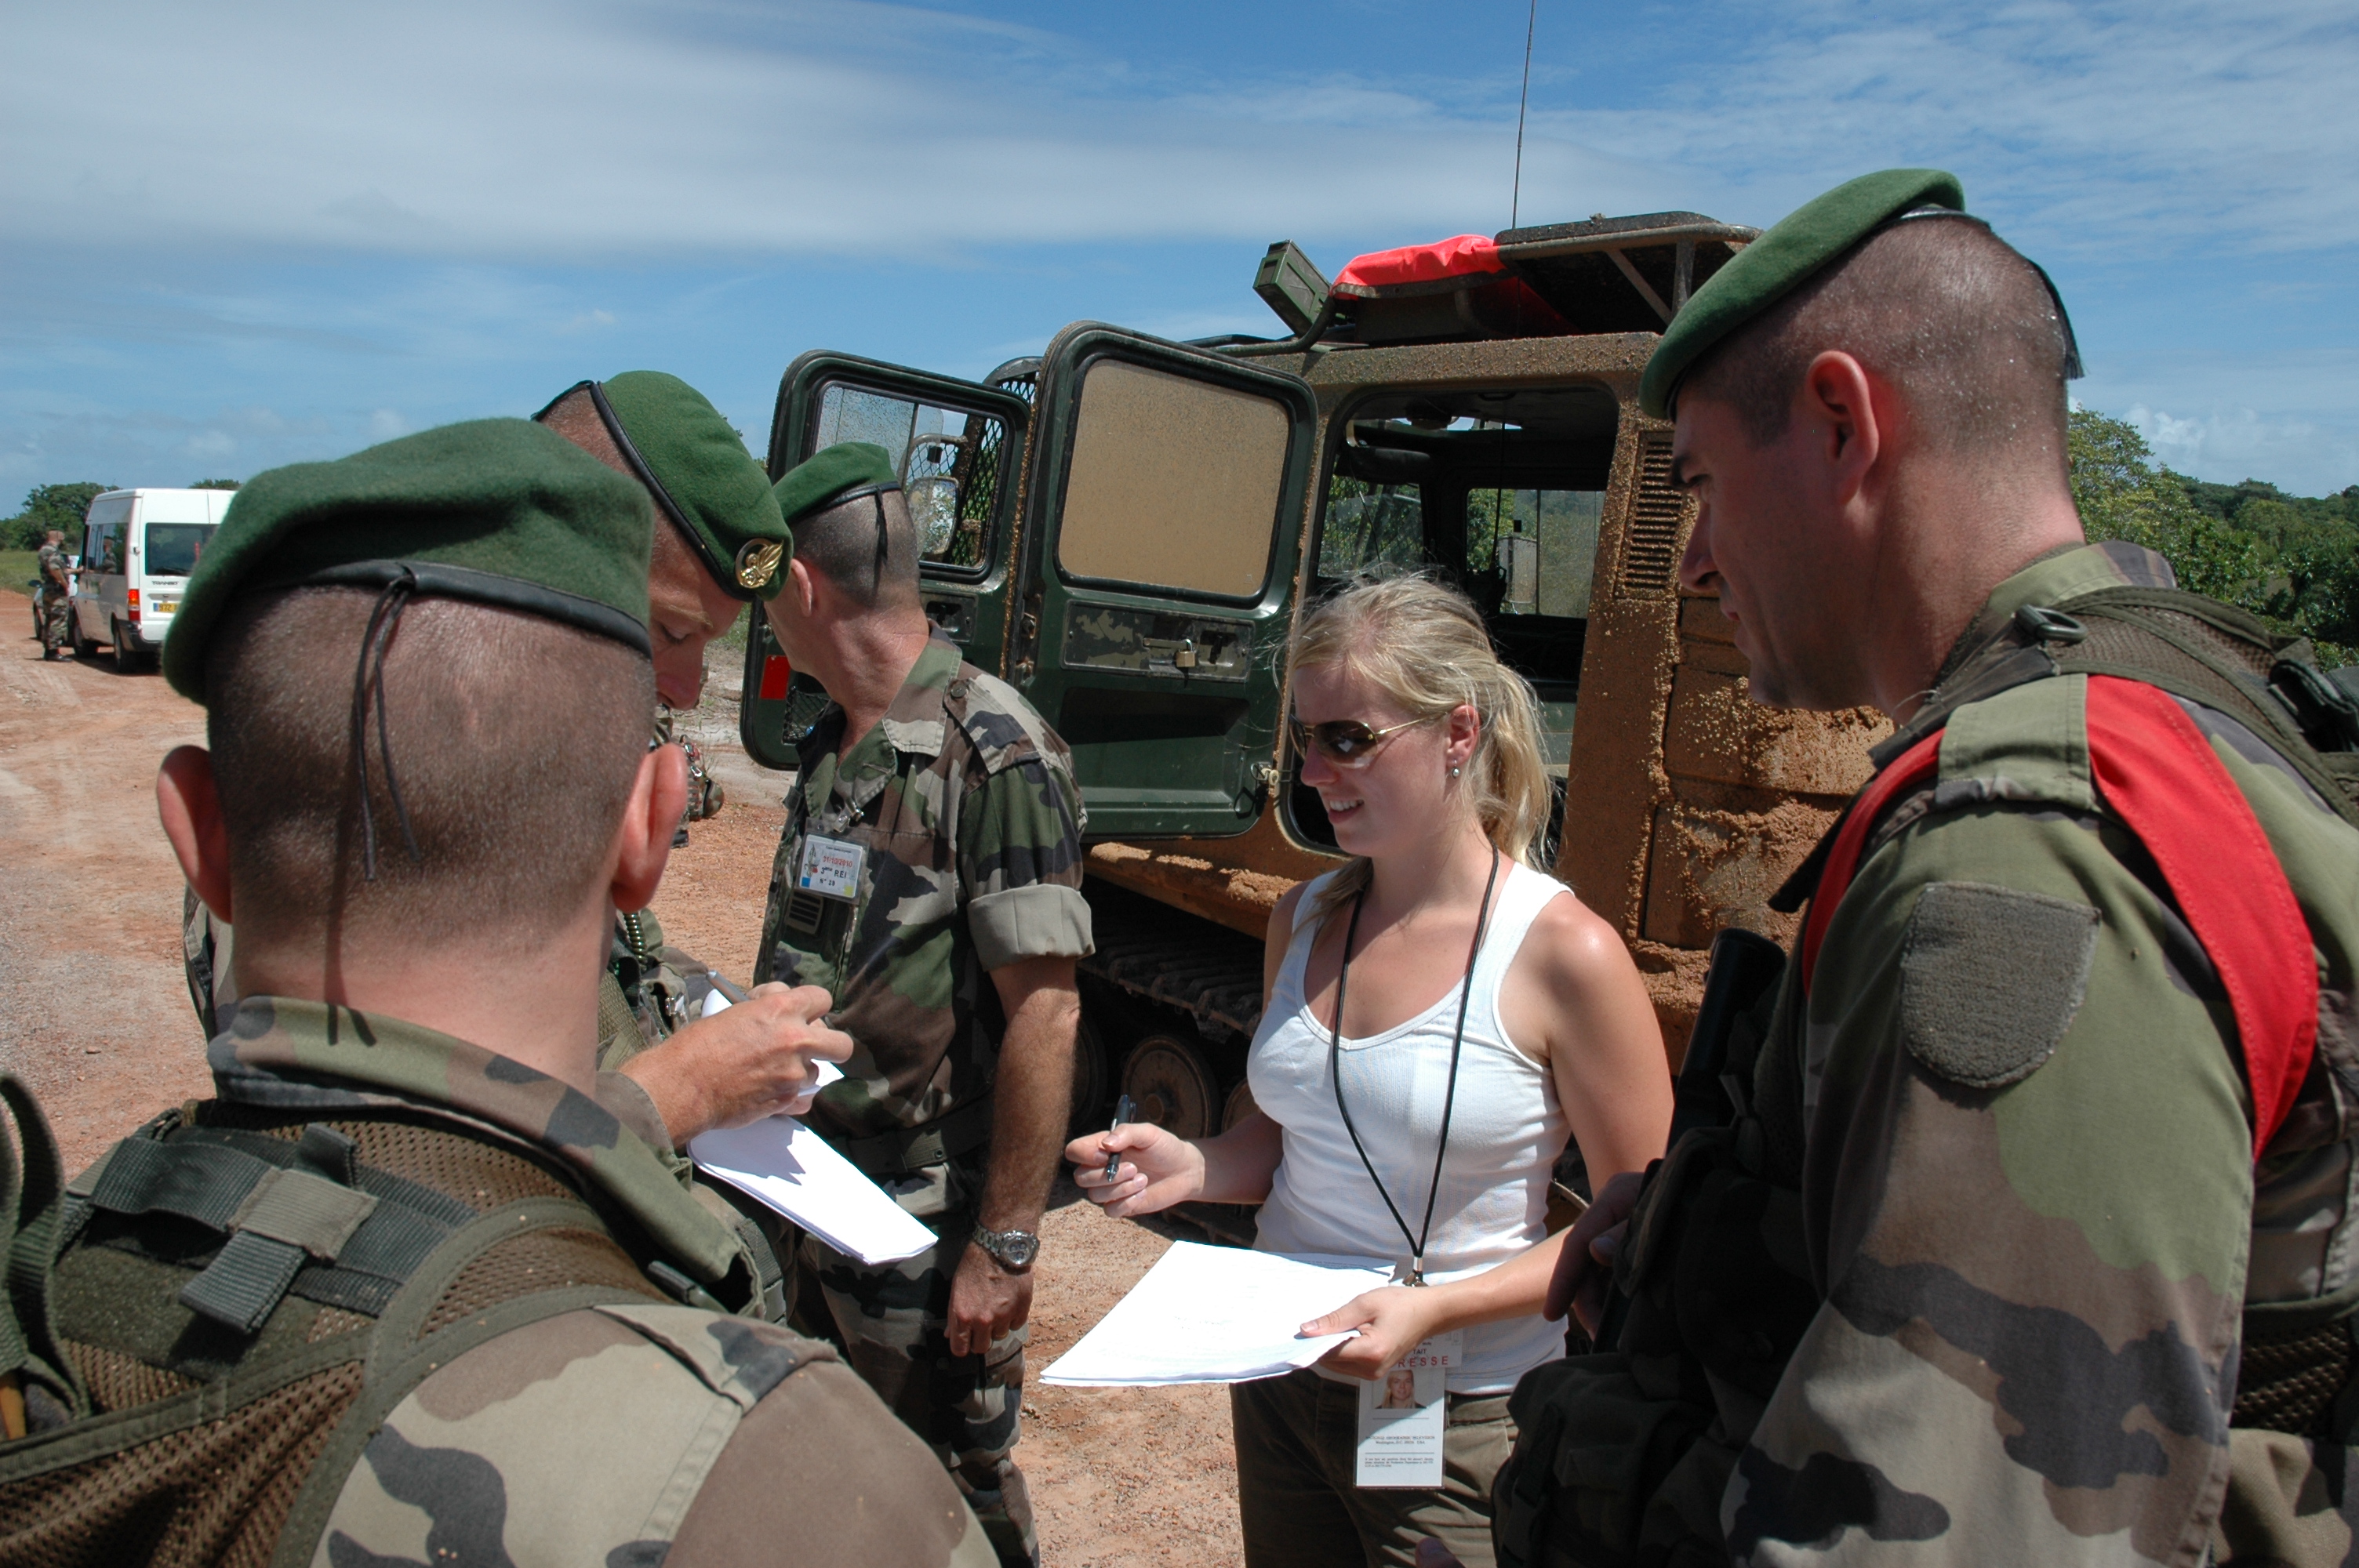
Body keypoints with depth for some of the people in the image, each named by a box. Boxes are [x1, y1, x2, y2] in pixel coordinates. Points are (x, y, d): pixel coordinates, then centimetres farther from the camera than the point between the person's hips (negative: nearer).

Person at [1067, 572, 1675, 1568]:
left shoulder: (1563, 953, -18)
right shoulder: (1301, 921, 1)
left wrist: (1436, 1308, -24)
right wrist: (1191, 1169, -8)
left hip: (1457, 1422, -5)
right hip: (1280, 1387, 6)